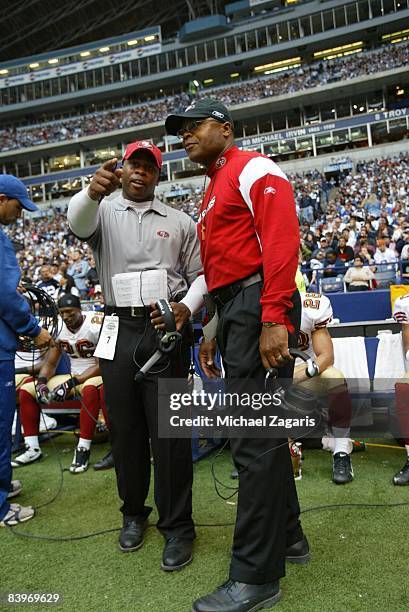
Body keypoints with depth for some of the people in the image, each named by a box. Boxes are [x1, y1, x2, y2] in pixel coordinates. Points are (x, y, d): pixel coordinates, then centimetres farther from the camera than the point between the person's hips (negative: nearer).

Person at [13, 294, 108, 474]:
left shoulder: (96, 325, -17)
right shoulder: (59, 328, 2)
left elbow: (101, 366, -20)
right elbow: (50, 363, 8)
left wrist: (72, 382, -27)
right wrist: (41, 382, -13)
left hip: (95, 376, -7)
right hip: (73, 377, 7)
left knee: (90, 389, -42)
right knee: (26, 390, -1)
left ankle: (83, 449, -32)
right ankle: (33, 449, 0)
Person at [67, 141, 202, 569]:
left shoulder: (179, 221, 13)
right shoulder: (103, 212, 10)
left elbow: (199, 273, 11)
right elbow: (78, 222, -14)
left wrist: (187, 306, -10)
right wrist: (93, 191, -37)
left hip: (167, 327, -1)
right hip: (118, 329, 1)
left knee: (169, 430, -1)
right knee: (125, 427, 10)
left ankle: (177, 525, 14)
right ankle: (133, 512, 30)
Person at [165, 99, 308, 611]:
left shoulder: (253, 170, -2)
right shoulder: (212, 194, 26)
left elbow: (282, 242, -16)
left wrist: (273, 319, -24)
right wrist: (213, 333, 21)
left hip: (259, 306, -10)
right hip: (233, 313, 10)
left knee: (254, 439, -7)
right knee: (259, 432, 14)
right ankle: (287, 536, 31)